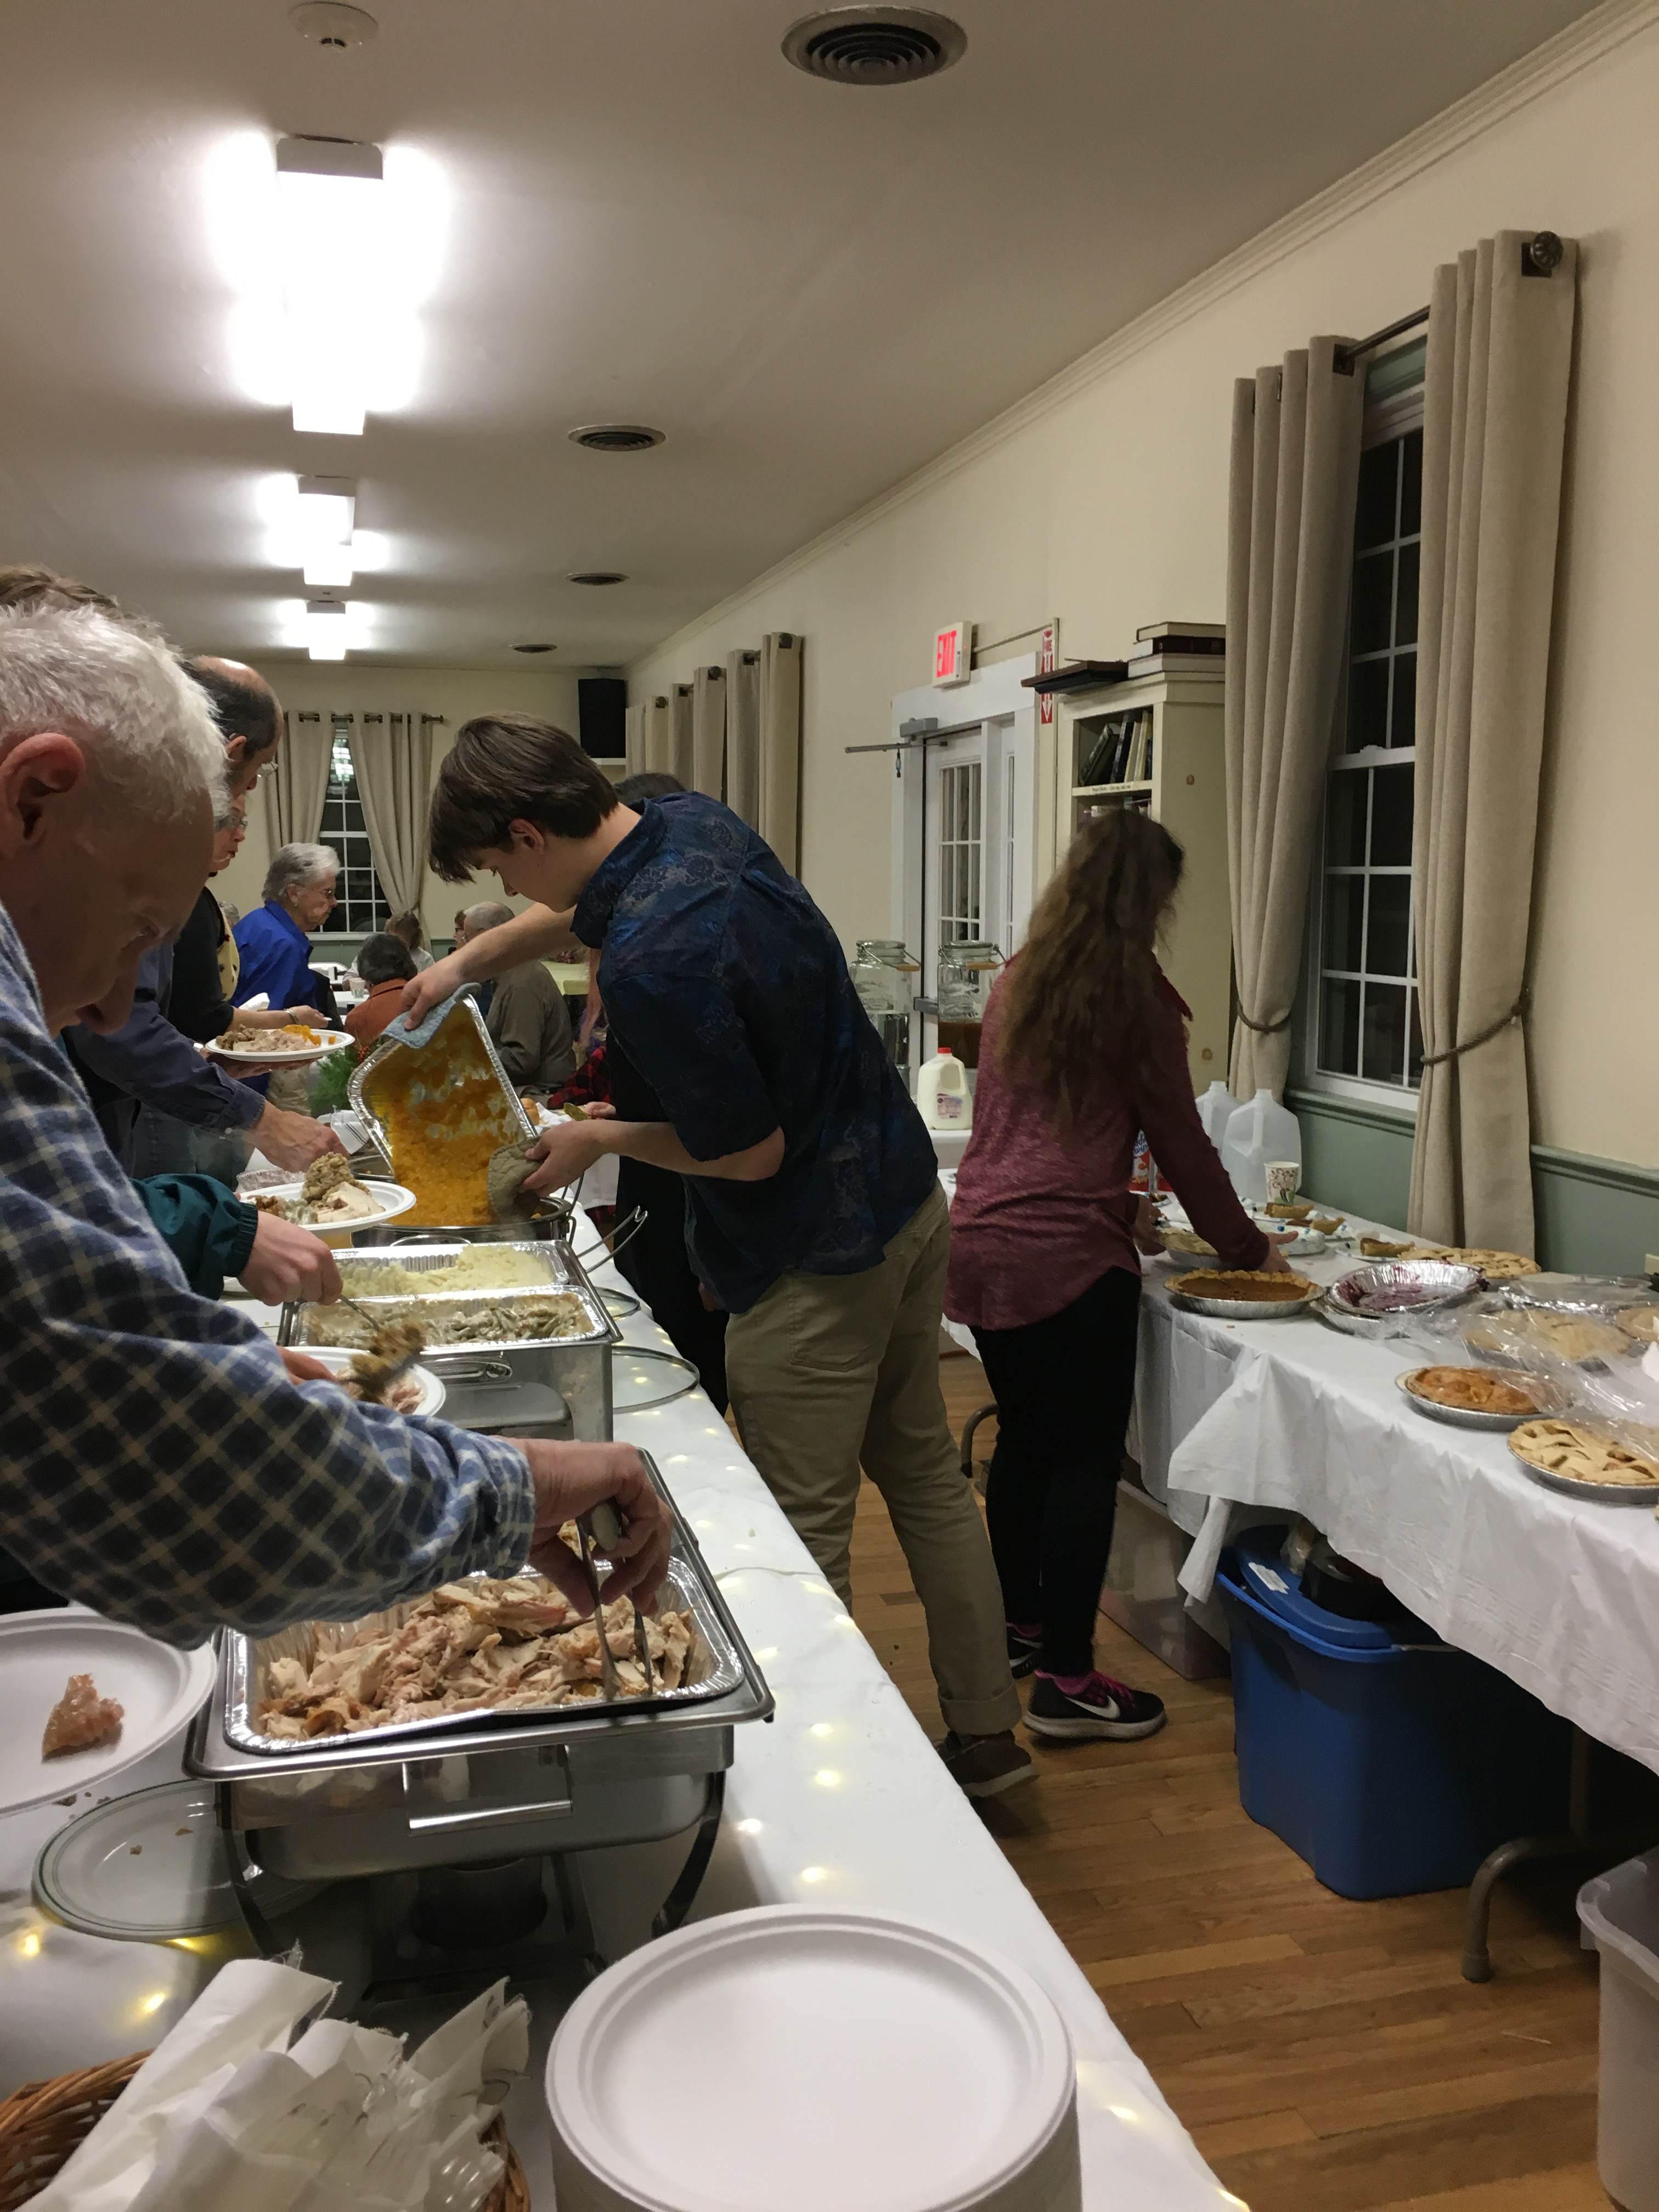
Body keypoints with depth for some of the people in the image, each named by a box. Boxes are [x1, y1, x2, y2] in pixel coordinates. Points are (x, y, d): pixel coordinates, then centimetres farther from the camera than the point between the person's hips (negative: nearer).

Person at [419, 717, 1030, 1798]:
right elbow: (575, 914, 22)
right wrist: (459, 963, 22)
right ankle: (985, 1730, 34)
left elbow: (751, 1152, -20)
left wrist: (600, 1139, -6)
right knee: (925, 1472, 20)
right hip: (910, 1198, 10)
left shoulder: (651, 962, -29)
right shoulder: (697, 821, -1)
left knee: (806, 1535, 5)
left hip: (819, 1261, -10)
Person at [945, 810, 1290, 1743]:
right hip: (1070, 1257, -7)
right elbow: (1181, 1139, 0)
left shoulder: (1018, 984, 12)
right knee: (1086, 1461, 3)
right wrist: (1245, 1244, 14)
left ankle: (1021, 1625, 34)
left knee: (1024, 1439, 20)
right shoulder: (1137, 998, -7)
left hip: (980, 1241, 7)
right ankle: (1066, 1681, 9)